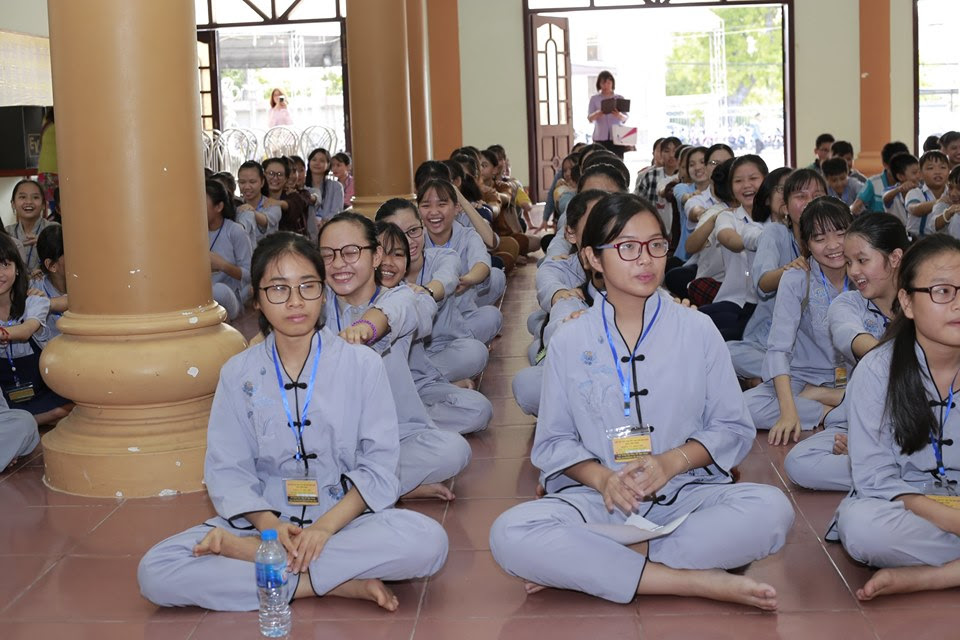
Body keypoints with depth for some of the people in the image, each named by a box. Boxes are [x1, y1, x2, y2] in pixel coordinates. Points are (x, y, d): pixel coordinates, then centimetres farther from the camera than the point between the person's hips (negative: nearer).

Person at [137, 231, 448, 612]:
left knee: (428, 541, -32)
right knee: (154, 573, -22)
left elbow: (378, 464, -4)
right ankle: (341, 583, -22)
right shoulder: (238, 374, 5)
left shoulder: (362, 365, 0)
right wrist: (270, 525, -19)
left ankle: (246, 551, -21)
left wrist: (326, 526, -19)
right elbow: (227, 469, 0)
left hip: (346, 516, -1)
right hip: (265, 518, 1)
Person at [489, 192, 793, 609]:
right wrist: (602, 479, -14)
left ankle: (583, 567, -25)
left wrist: (672, 461, -12)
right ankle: (697, 582, -27)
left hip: (686, 492, 1)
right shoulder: (569, 342, 5)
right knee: (510, 535, -30)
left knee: (771, 510, -30)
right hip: (597, 497, -1)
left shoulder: (698, 331, 5)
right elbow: (552, 443, 7)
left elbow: (733, 429, 7)